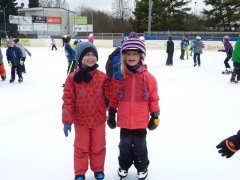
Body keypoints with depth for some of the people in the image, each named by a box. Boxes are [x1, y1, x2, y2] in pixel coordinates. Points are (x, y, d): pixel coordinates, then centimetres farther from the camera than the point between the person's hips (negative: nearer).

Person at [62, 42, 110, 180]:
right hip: (81, 121, -1)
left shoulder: (102, 77, -7)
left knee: (98, 147, 16)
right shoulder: (73, 78, -11)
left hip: (99, 120, 2)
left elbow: (110, 95, -1)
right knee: (81, 148, 13)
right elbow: (68, 100, -10)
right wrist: (67, 121, -10)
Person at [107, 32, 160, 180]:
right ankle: (124, 166, 41)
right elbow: (113, 97, 2)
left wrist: (155, 116, 0)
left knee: (140, 146, 16)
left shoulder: (148, 78, -9)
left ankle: (142, 167, 39)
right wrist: (111, 114, 5)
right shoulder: (118, 76, -7)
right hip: (124, 120, 1)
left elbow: (153, 98, -2)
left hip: (141, 121, -1)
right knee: (125, 145, 18)